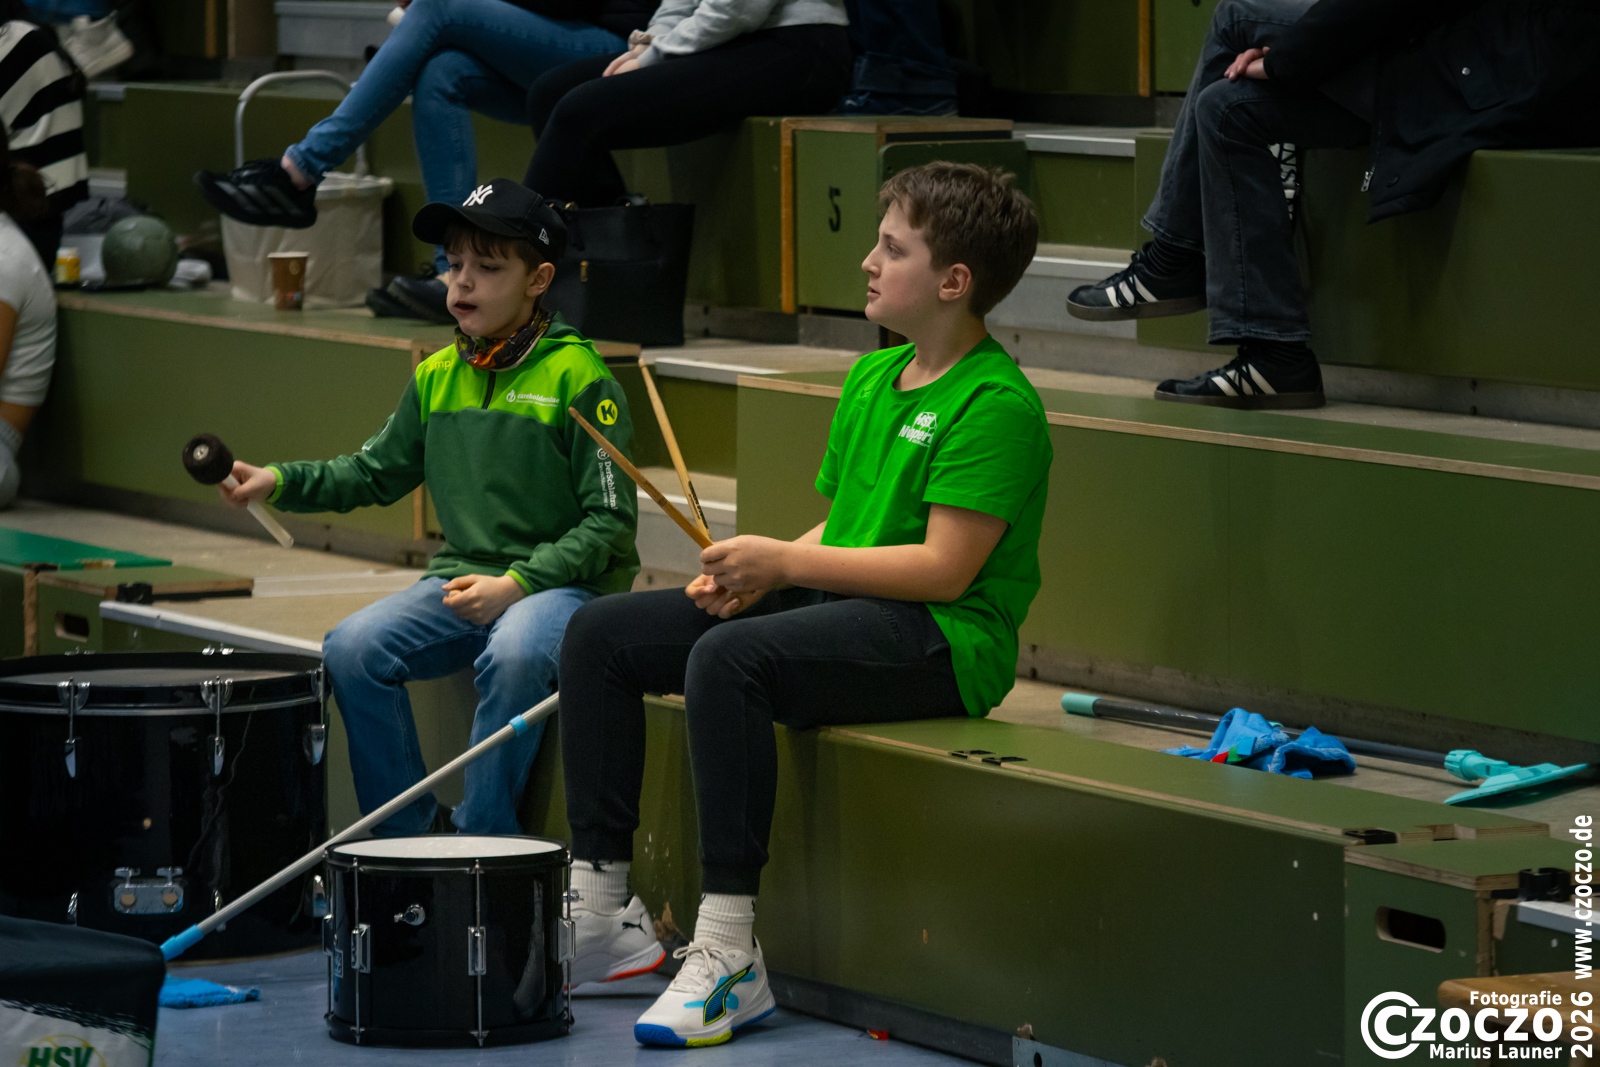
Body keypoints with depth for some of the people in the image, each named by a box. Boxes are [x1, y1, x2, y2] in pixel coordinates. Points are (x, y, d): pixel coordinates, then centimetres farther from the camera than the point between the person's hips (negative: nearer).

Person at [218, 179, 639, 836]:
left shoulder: (576, 377, -8)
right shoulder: (437, 378, 11)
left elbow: (611, 520, -10)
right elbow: (375, 473, 20)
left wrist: (518, 583, -19)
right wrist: (278, 482, 2)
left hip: (562, 584, -6)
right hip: (463, 578, 6)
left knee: (514, 655, -37)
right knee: (352, 647, -17)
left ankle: (482, 843, -22)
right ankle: (407, 838, -7)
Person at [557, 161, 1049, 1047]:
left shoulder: (995, 405, -13)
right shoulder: (871, 377, 15)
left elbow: (944, 569, -20)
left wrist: (786, 564, -18)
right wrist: (755, 569, -1)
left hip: (942, 640, -10)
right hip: (838, 607, 10)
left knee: (728, 658, -35)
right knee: (600, 632, 0)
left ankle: (729, 956, -34)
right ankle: (600, 906, 1)